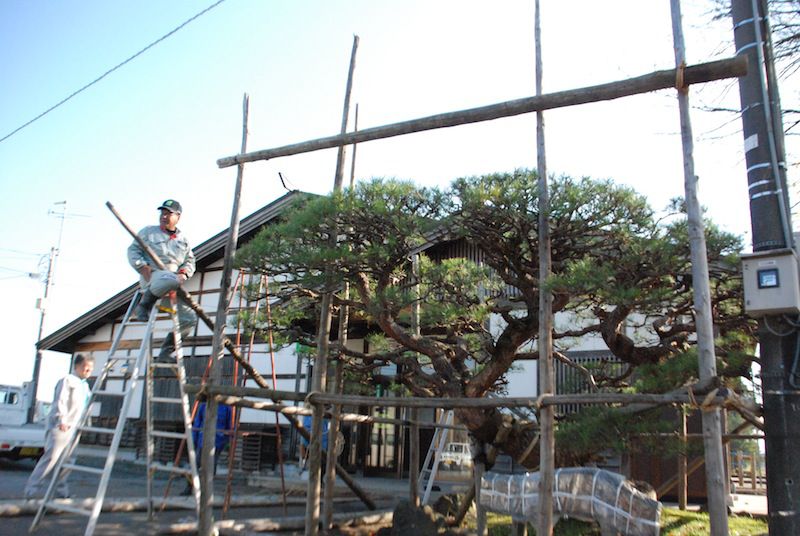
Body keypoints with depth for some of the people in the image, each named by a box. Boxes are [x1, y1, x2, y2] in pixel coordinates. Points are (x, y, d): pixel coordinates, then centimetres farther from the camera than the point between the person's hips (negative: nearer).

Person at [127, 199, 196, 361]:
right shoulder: (149, 232, 12)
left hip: (174, 282, 5)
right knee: (170, 280, -43)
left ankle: (166, 352, 6)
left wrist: (184, 273, -3)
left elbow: (190, 261, 19)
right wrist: (143, 267, -9)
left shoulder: (183, 240, 22)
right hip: (152, 275, -5)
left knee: (189, 318, -8)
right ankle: (144, 304, -16)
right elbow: (133, 250, 8)